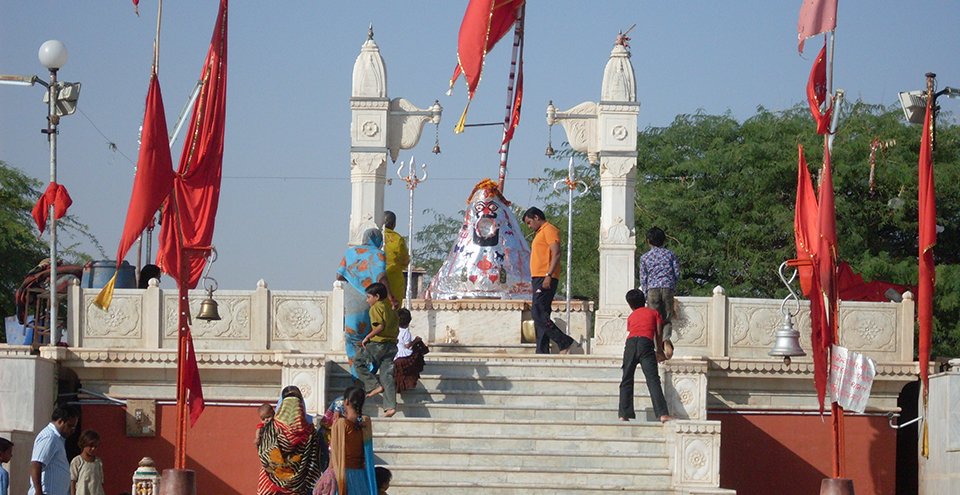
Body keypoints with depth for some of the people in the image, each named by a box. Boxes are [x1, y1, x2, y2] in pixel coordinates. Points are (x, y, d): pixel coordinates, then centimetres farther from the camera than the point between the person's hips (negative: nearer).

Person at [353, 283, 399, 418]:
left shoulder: (376, 308, -5)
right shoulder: (391, 310, 19)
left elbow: (380, 325, -19)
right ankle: (391, 406, -4)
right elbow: (397, 329, 17)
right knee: (387, 374, 5)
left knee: (358, 361, 9)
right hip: (392, 345, 8)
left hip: (378, 344, -8)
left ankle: (374, 386, 1)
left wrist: (368, 337, -13)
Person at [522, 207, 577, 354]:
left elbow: (556, 253, -17)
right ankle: (542, 352, 2)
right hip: (538, 279, 11)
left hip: (545, 278, -11)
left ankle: (564, 342, -18)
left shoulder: (549, 230, -5)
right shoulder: (540, 233, 26)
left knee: (538, 313, -19)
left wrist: (548, 275, -24)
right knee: (539, 315, 5)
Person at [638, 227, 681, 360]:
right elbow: (677, 273, 9)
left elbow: (643, 279, 7)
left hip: (652, 289, -1)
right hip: (668, 289, 1)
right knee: (667, 319, 5)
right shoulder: (670, 254, 12)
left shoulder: (644, 257, 10)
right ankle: (667, 339, -27)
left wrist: (645, 296, 12)